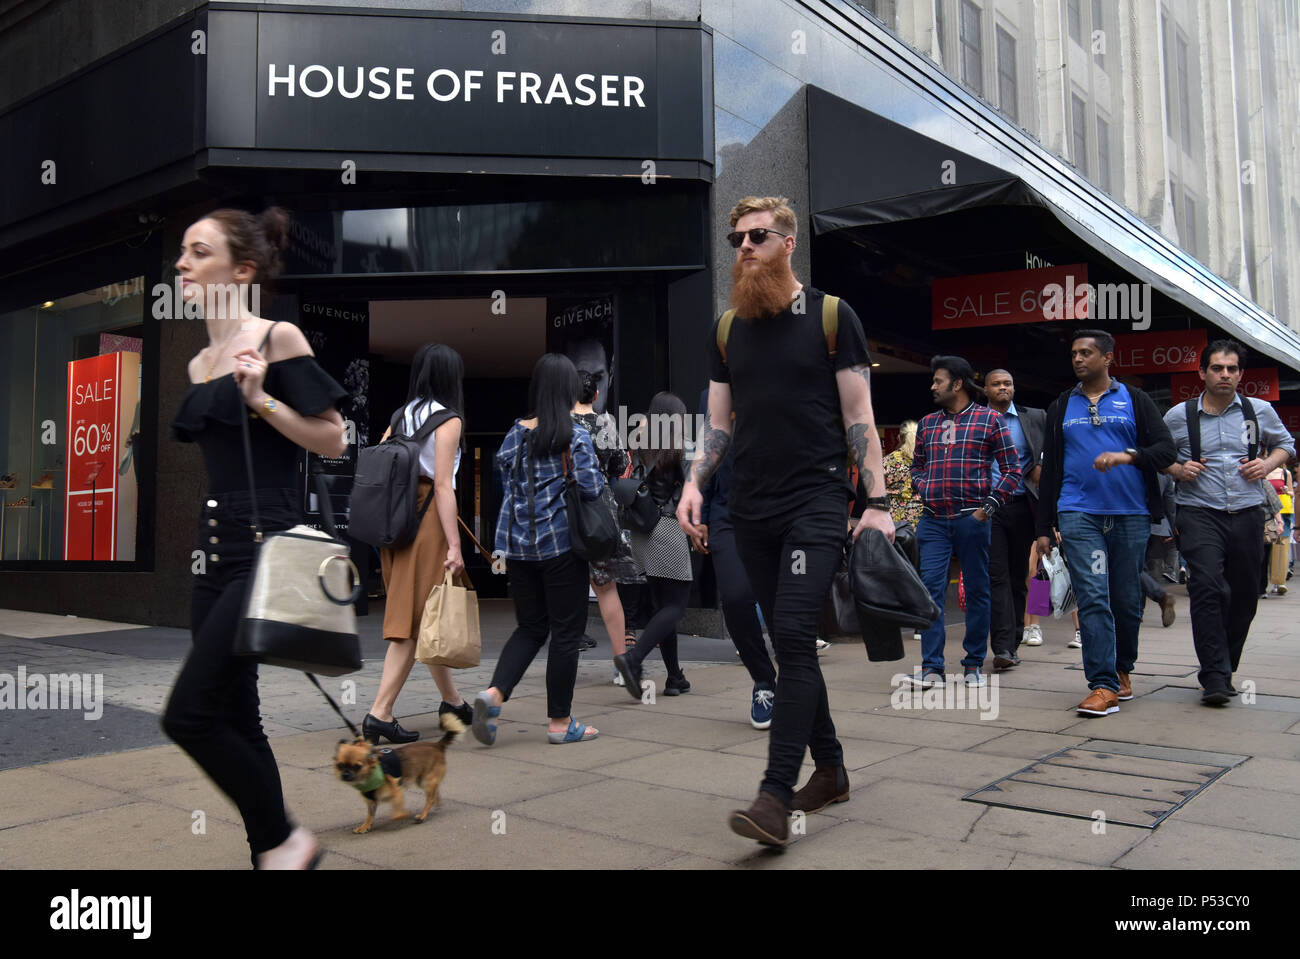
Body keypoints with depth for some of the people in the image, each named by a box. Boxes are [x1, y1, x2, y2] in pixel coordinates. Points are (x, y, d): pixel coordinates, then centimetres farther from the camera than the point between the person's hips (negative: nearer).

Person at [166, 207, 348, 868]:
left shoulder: (277, 340, -7)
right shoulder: (199, 364, 15)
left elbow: (333, 441, -10)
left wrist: (259, 396, -17)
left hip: (266, 549, -8)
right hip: (217, 549, 8)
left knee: (188, 715, -11)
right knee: (233, 720, 10)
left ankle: (285, 840, 9)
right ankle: (269, 857, 24)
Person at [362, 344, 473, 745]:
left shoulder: (400, 416, 12)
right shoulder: (447, 420, -8)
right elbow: (442, 485, -15)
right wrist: (454, 545, -16)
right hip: (428, 520, -8)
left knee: (425, 618, 16)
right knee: (415, 621, -3)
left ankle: (452, 700, 30)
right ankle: (380, 713, -4)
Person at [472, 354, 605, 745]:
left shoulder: (516, 433, 6)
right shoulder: (576, 436, -9)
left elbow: (501, 469, 9)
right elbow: (591, 488, -16)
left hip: (518, 544, 5)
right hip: (561, 543, -5)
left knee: (531, 626, 17)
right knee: (566, 631, 6)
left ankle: (493, 693, -4)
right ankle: (560, 722, 13)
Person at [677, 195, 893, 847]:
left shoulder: (831, 316, 2)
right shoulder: (726, 329, 14)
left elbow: (858, 417, 0)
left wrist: (878, 503, -7)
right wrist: (694, 483, 0)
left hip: (816, 501, -5)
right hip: (751, 510, 5)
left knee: (793, 636, -16)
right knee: (789, 644, 9)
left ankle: (775, 796, -13)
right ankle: (830, 769, 24)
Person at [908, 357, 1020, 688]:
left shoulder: (989, 419, 3)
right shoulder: (927, 423, 16)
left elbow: (1012, 469, 1)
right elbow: (917, 466, 24)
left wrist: (989, 506, -7)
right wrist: (925, 492, 5)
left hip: (972, 519, -3)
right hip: (933, 520, 3)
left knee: (977, 590, 5)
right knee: (931, 587, -5)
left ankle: (973, 665, 15)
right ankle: (932, 667, -4)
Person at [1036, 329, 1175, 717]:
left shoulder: (1135, 400, 10)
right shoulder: (1061, 407, 15)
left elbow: (1166, 449, 2)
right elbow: (1049, 469, 15)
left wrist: (1127, 456, -20)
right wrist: (1044, 526, 11)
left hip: (1130, 514, 0)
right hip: (1078, 514, 0)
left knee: (1127, 600, 6)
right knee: (1093, 598, -10)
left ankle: (1122, 669, 26)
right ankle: (1104, 685, -11)